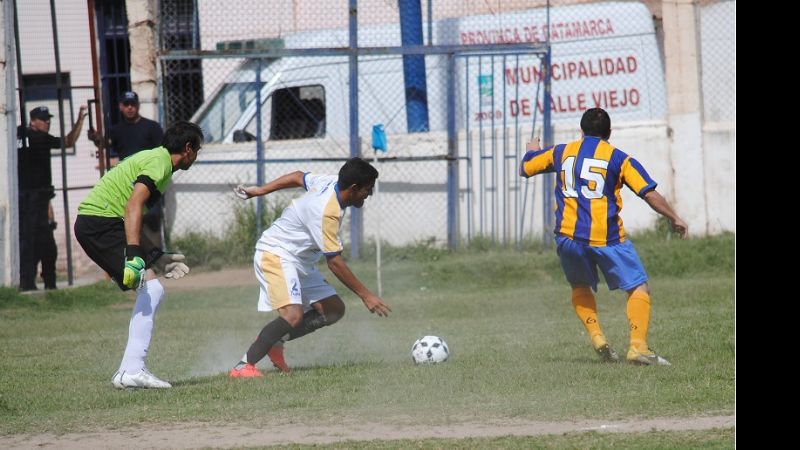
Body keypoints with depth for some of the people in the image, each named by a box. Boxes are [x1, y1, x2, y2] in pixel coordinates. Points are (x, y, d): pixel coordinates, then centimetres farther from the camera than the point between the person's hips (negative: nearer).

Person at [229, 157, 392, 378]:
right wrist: (365, 295, -21)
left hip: (301, 261, 10)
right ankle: (243, 366, -25)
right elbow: (334, 262, -26)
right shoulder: (327, 212, -29)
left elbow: (299, 177, 17)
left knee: (334, 310, 4)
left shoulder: (331, 182, -2)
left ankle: (274, 341, 8)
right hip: (276, 255, -10)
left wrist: (260, 190, 28)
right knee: (293, 316, -29)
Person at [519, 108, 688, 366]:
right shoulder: (619, 159, 3)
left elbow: (525, 168, 25)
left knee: (580, 287, 26)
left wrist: (532, 151, 47)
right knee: (638, 288, 3)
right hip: (607, 238, -3)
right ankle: (638, 346, -15)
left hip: (568, 236, 3)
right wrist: (675, 219, 9)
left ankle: (596, 337, 5)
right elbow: (650, 194, -3)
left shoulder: (561, 152, 12)